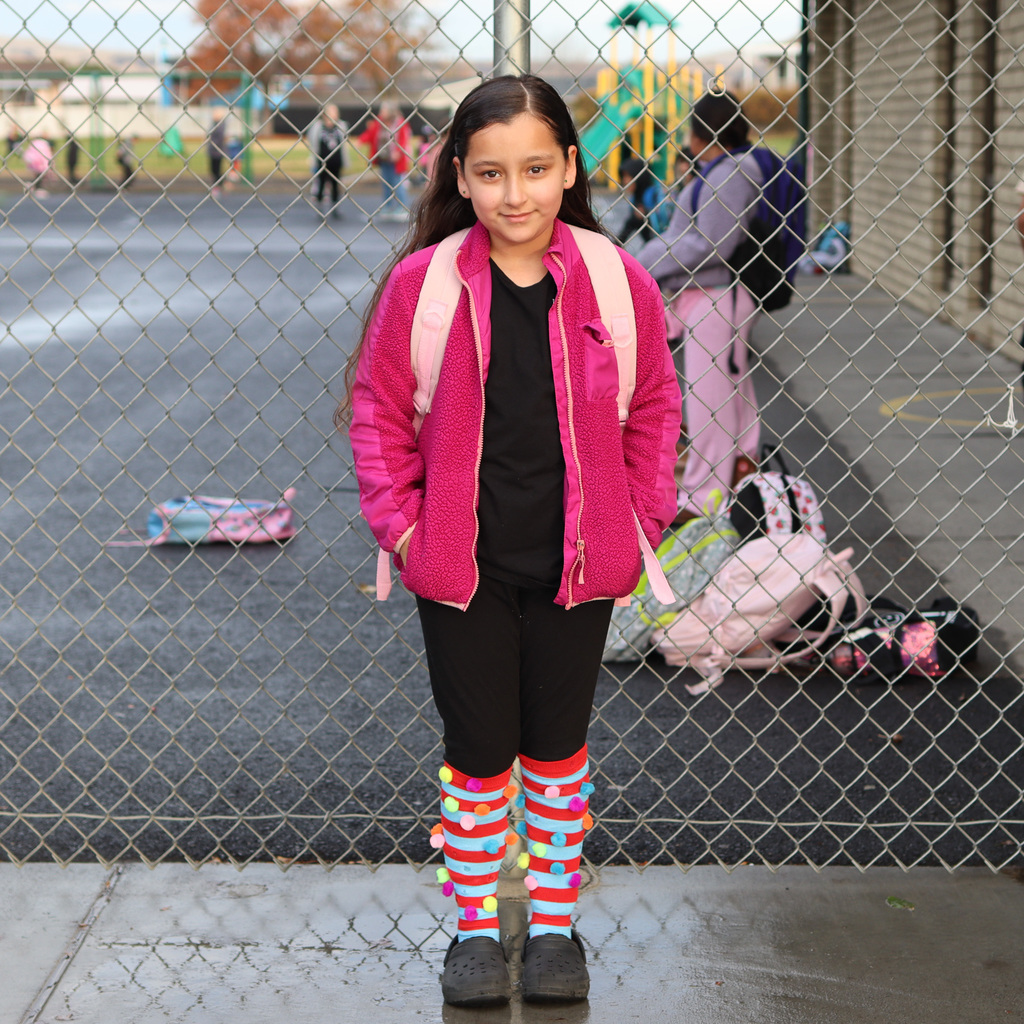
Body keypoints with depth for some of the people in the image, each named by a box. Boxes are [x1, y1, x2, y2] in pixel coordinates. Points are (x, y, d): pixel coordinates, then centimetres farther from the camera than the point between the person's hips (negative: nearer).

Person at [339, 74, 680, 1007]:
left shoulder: (618, 283, -6)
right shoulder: (421, 283, -9)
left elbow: (655, 409, 6)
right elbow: (376, 406, 0)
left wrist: (641, 521, 2)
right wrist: (398, 523, -5)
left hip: (577, 564, 1)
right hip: (461, 566, -1)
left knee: (558, 747, 14)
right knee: (479, 752, 9)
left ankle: (555, 922, 30)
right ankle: (476, 928, 26)